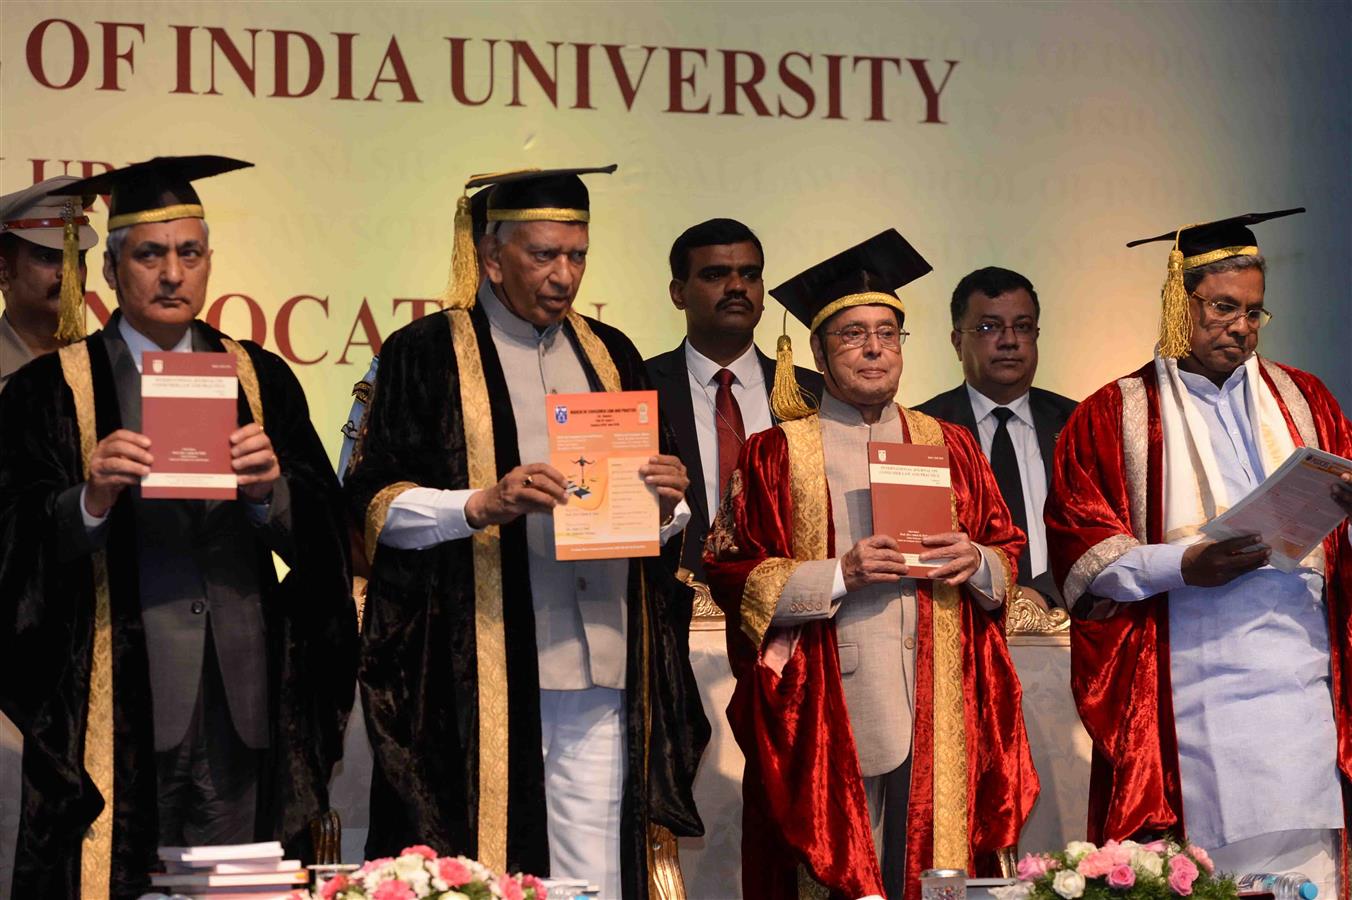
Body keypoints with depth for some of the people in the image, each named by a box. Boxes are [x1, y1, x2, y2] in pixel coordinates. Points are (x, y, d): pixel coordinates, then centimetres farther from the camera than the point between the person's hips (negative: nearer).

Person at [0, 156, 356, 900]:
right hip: (119, 706, -2)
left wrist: (269, 489, -17)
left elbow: (322, 528, 3)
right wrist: (92, 499, -22)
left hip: (243, 696, 2)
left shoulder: (259, 378, 11)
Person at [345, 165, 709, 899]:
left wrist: (667, 503, -3)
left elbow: (661, 513, 21)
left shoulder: (610, 356, 18)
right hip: (482, 674, -4)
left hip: (601, 670, 4)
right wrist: (482, 505, -19)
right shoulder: (428, 355, 3)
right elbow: (374, 502, -3)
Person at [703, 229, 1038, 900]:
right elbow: (732, 575, -2)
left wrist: (978, 563, -6)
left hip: (938, 711, 3)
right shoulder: (775, 455, 4)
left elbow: (1010, 554, 16)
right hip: (830, 715, -3)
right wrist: (839, 574, -14)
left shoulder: (949, 447, 15)